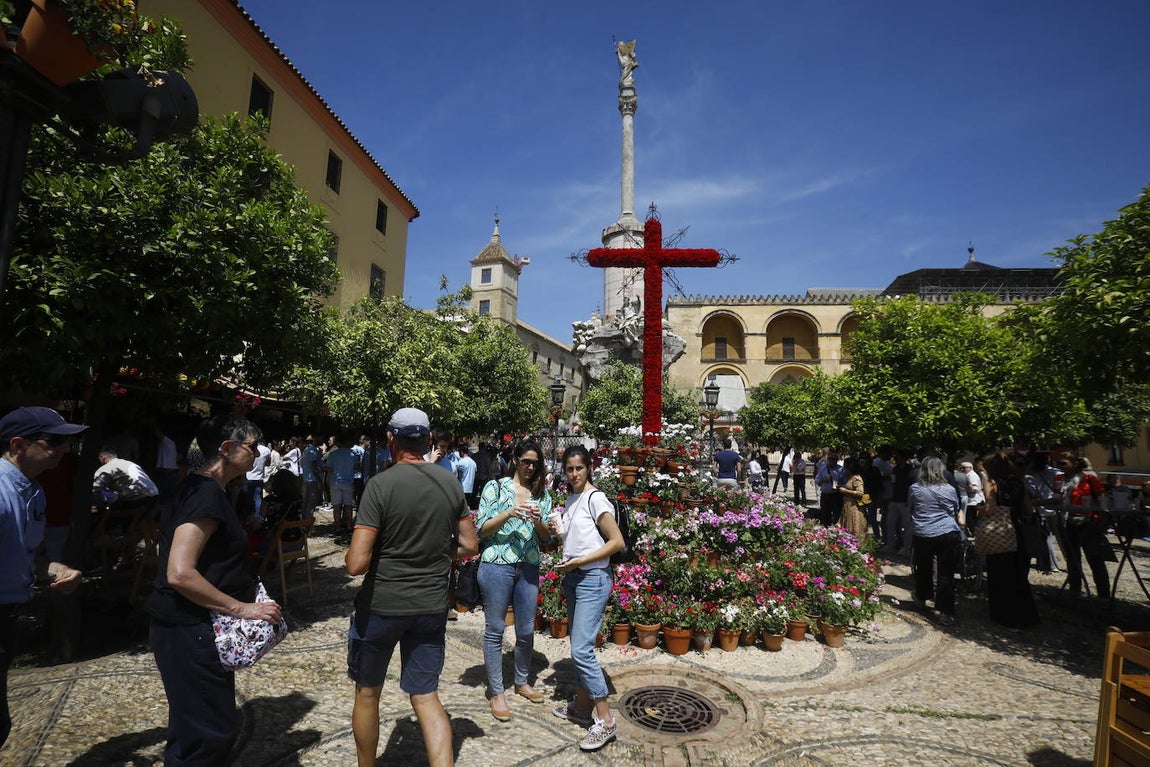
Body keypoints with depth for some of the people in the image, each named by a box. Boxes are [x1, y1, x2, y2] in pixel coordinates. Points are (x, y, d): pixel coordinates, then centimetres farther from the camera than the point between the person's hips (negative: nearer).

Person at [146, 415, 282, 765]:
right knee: (213, 731, 1)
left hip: (195, 627, 10)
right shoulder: (206, 495, -22)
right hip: (190, 631, -10)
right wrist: (242, 608, -22)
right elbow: (180, 574, -28)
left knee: (194, 727, 21)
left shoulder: (203, 489, 10)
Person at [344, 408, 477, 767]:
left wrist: (349, 555, 1)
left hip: (381, 605, -3)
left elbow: (356, 564, -20)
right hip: (432, 606, 3)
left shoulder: (381, 484, -18)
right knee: (425, 696, 13)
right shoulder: (451, 483, -3)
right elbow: (468, 546, 4)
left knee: (367, 692, 20)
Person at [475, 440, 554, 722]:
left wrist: (538, 521, -13)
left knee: (527, 630, 13)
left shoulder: (542, 494, 8)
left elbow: (547, 537, 8)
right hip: (497, 565, -3)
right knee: (494, 630, 6)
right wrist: (508, 514, -19)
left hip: (529, 568, 4)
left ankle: (522, 682, 36)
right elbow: (482, 530, -5)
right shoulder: (495, 487, -2)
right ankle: (496, 692, 22)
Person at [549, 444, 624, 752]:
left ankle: (605, 721, 1)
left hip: (592, 579, -8)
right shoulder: (571, 499, 10)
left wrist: (579, 562, -18)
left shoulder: (595, 499, -15)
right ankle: (582, 707, 29)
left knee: (582, 650, -10)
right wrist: (559, 531, 1)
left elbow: (617, 541, -16)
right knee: (578, 647, 16)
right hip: (572, 578, 8)